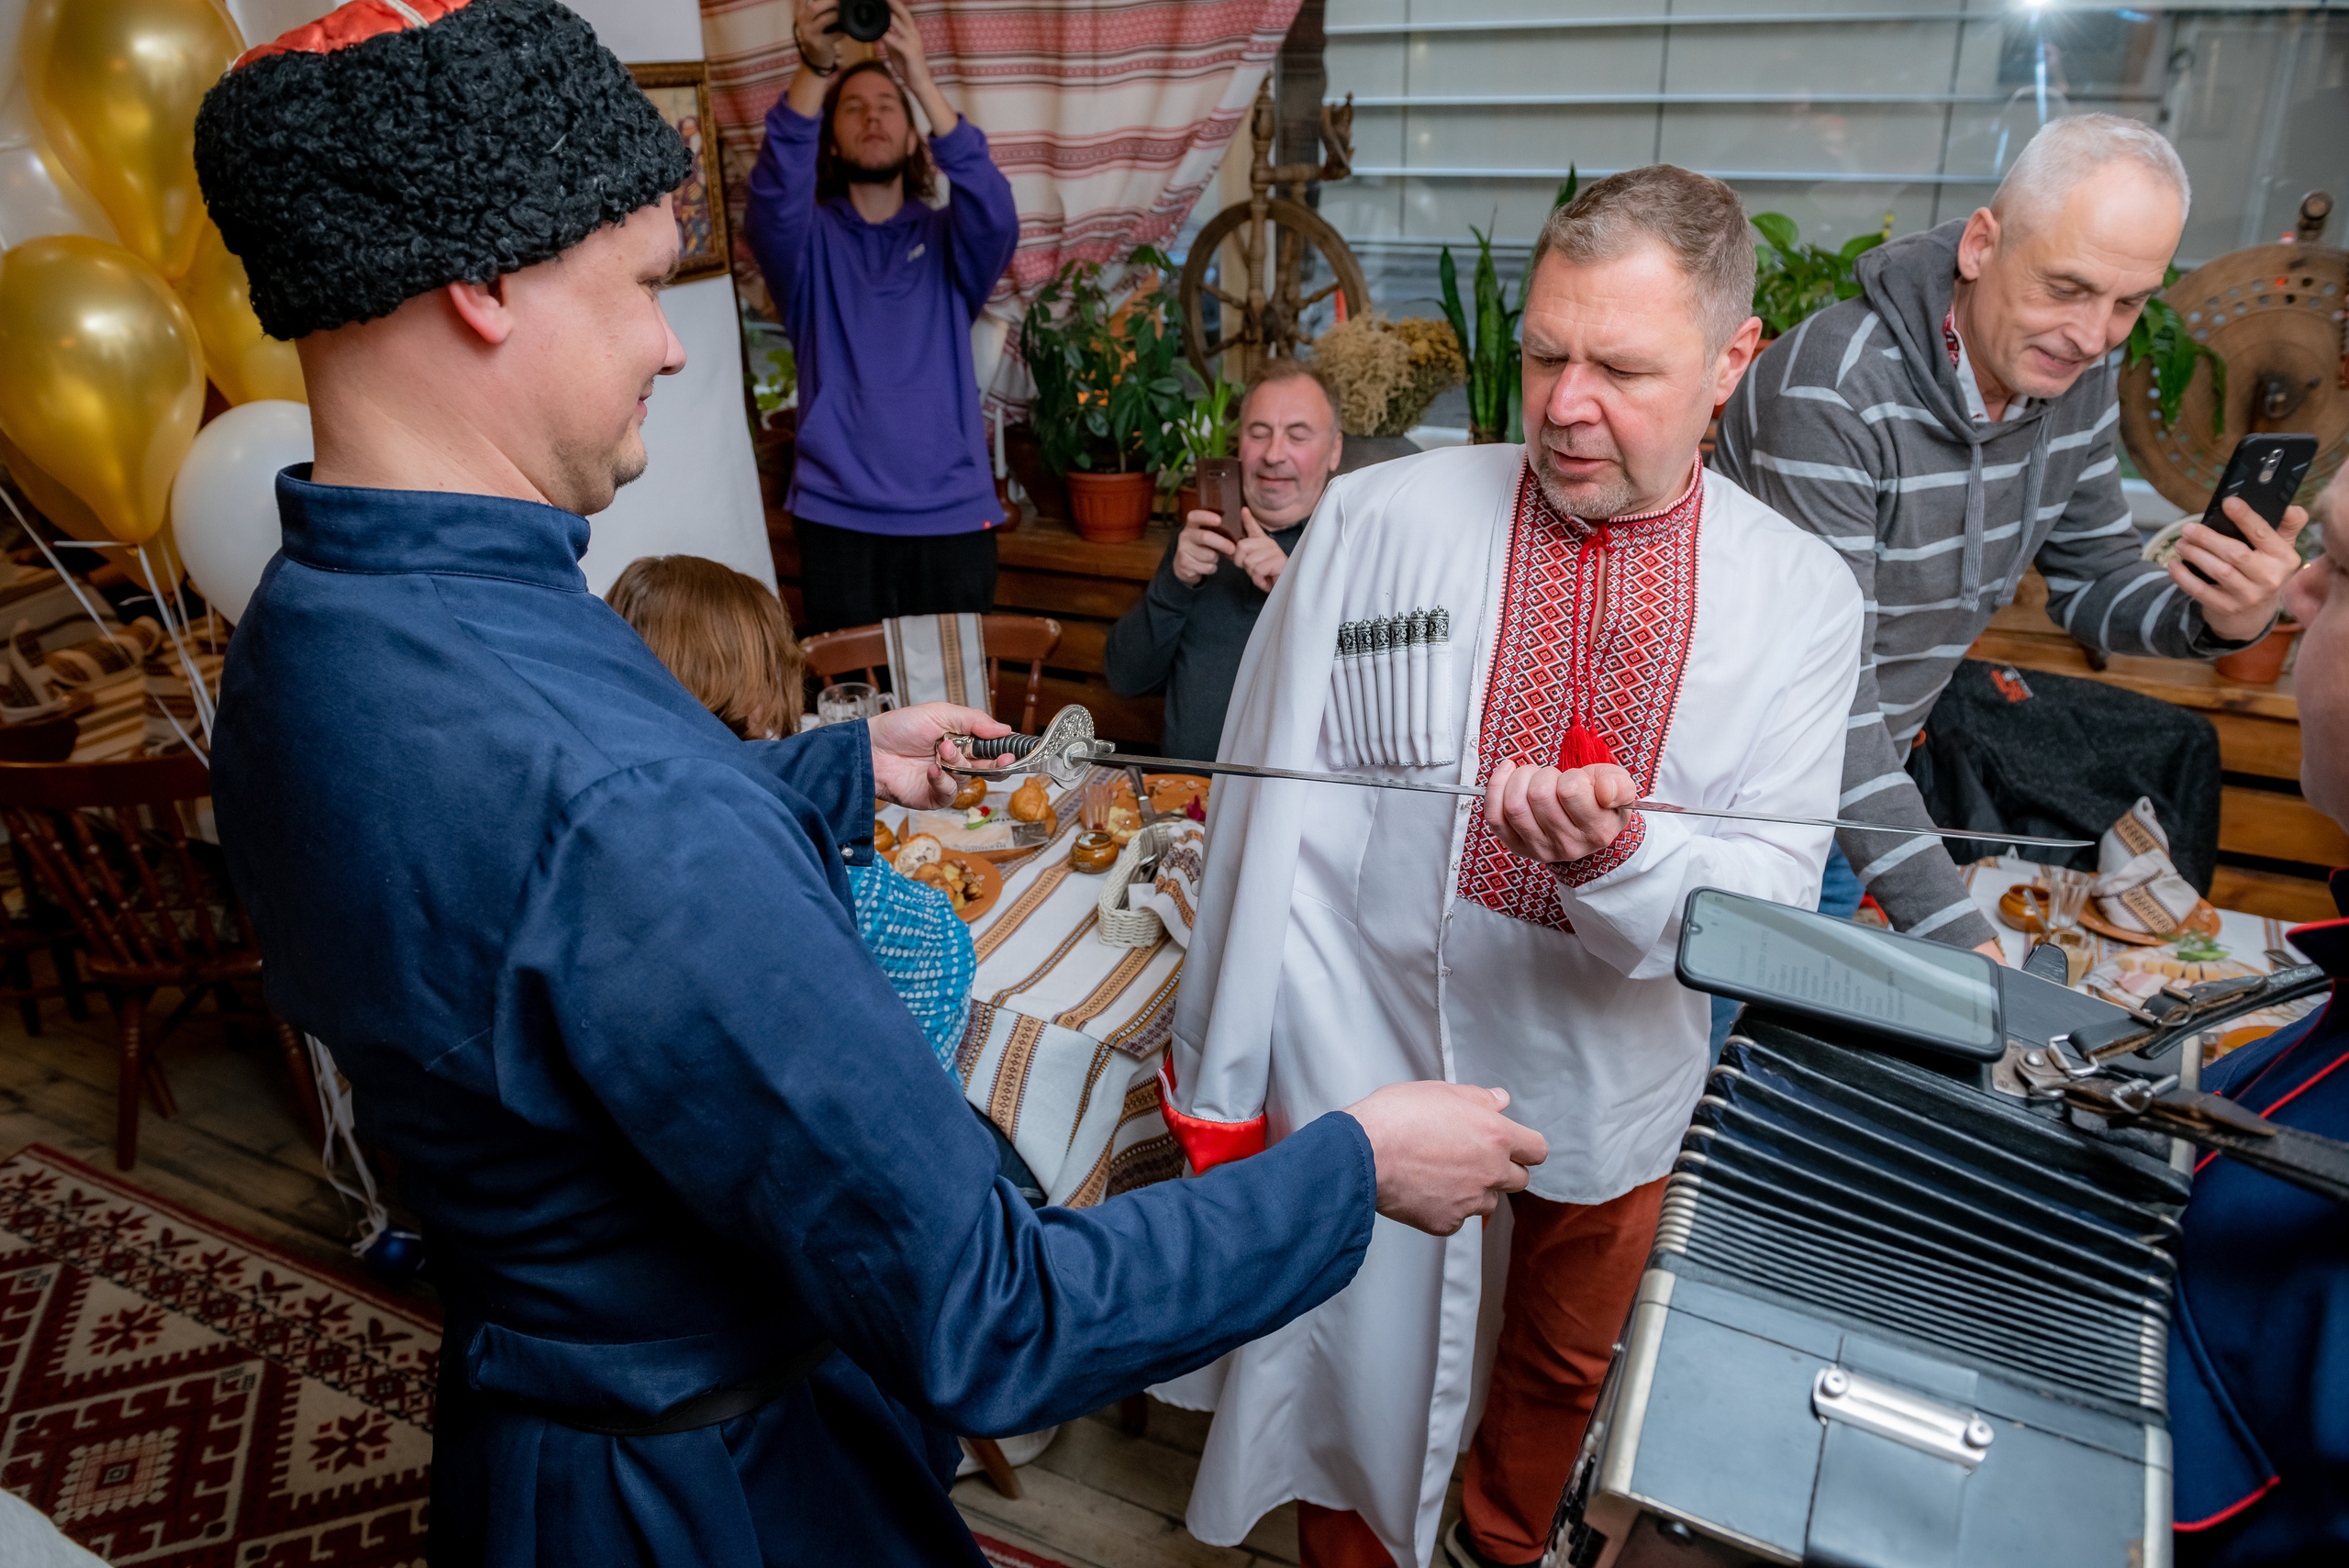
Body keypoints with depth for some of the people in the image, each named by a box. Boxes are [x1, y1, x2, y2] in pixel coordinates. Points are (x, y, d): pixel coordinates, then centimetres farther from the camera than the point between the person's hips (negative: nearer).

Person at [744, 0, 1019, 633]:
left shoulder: (948, 236, 8)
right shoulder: (810, 239, 7)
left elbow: (996, 217, -14)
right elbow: (774, 201, -16)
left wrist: (923, 81, -24)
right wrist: (814, 69, -30)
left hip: (953, 515, 1)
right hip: (837, 516, 0)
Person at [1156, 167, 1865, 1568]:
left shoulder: (1802, 597, -8)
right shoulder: (1377, 522, -14)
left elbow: (1770, 908, -11)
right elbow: (1271, 818, -10)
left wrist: (1620, 853, -34)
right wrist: (1223, 1080, -4)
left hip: (1610, 1096, 3)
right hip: (1369, 1074, -2)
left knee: (1563, 1375, 27)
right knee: (1358, 1381, 17)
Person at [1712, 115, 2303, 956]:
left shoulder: (2077, 374, -3)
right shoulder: (1832, 391, -29)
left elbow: (2093, 580, 9)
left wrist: (2219, 618, -15)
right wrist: (1952, 930, -36)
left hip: (1874, 760, 7)